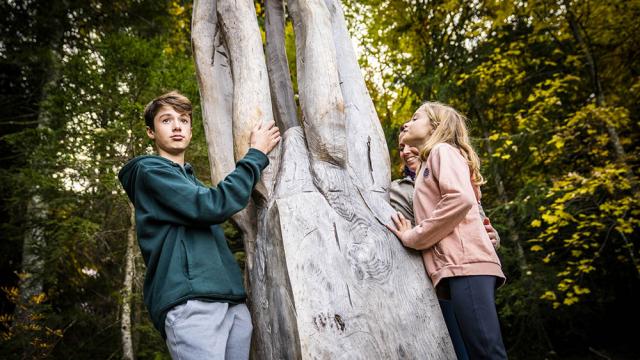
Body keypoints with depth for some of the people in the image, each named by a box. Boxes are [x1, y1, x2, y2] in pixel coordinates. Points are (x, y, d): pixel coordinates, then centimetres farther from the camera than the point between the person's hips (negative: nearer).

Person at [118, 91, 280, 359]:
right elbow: (213, 205, -12)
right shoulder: (149, 170, 1)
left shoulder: (189, 179, 27)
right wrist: (257, 153, -2)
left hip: (233, 301, 8)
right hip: (190, 302, -8)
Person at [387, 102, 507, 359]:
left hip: (465, 262, -9)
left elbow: (461, 199, -14)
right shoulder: (428, 165, 31)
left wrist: (414, 237, -7)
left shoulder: (443, 150, 6)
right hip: (455, 267, 9)